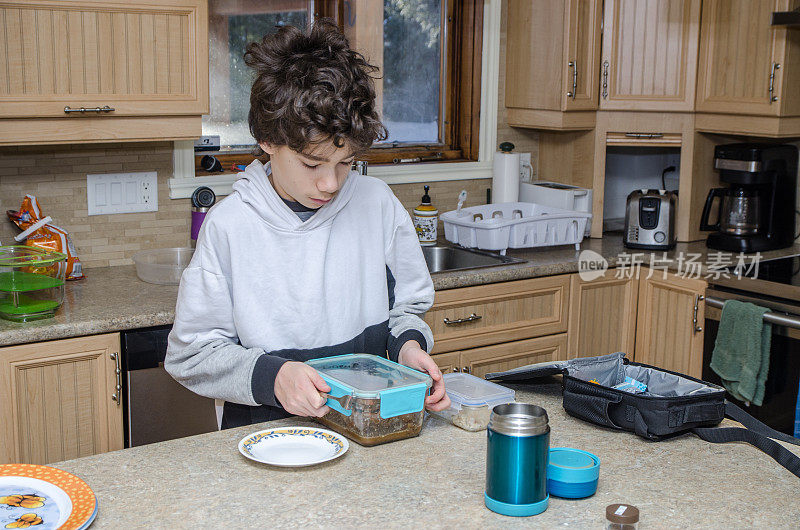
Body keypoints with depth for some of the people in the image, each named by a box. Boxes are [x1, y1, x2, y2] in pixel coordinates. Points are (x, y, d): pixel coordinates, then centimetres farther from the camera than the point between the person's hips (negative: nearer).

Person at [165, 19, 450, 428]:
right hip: (266, 430, -1)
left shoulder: (378, 204, -1)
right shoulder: (228, 225, -8)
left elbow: (407, 305, 13)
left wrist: (407, 343, -9)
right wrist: (271, 375, -20)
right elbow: (191, 353, -5)